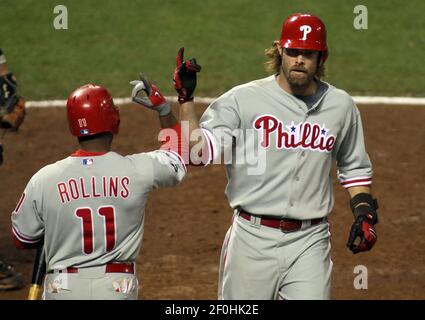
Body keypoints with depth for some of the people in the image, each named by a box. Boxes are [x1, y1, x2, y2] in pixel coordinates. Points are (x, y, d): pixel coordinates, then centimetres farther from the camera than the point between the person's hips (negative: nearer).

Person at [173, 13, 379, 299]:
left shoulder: (341, 106, 7)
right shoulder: (243, 99, -4)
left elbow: (355, 168, 19)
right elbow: (200, 152, -12)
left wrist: (364, 211, 6)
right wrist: (186, 99, -21)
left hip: (310, 242, 2)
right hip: (253, 239, -2)